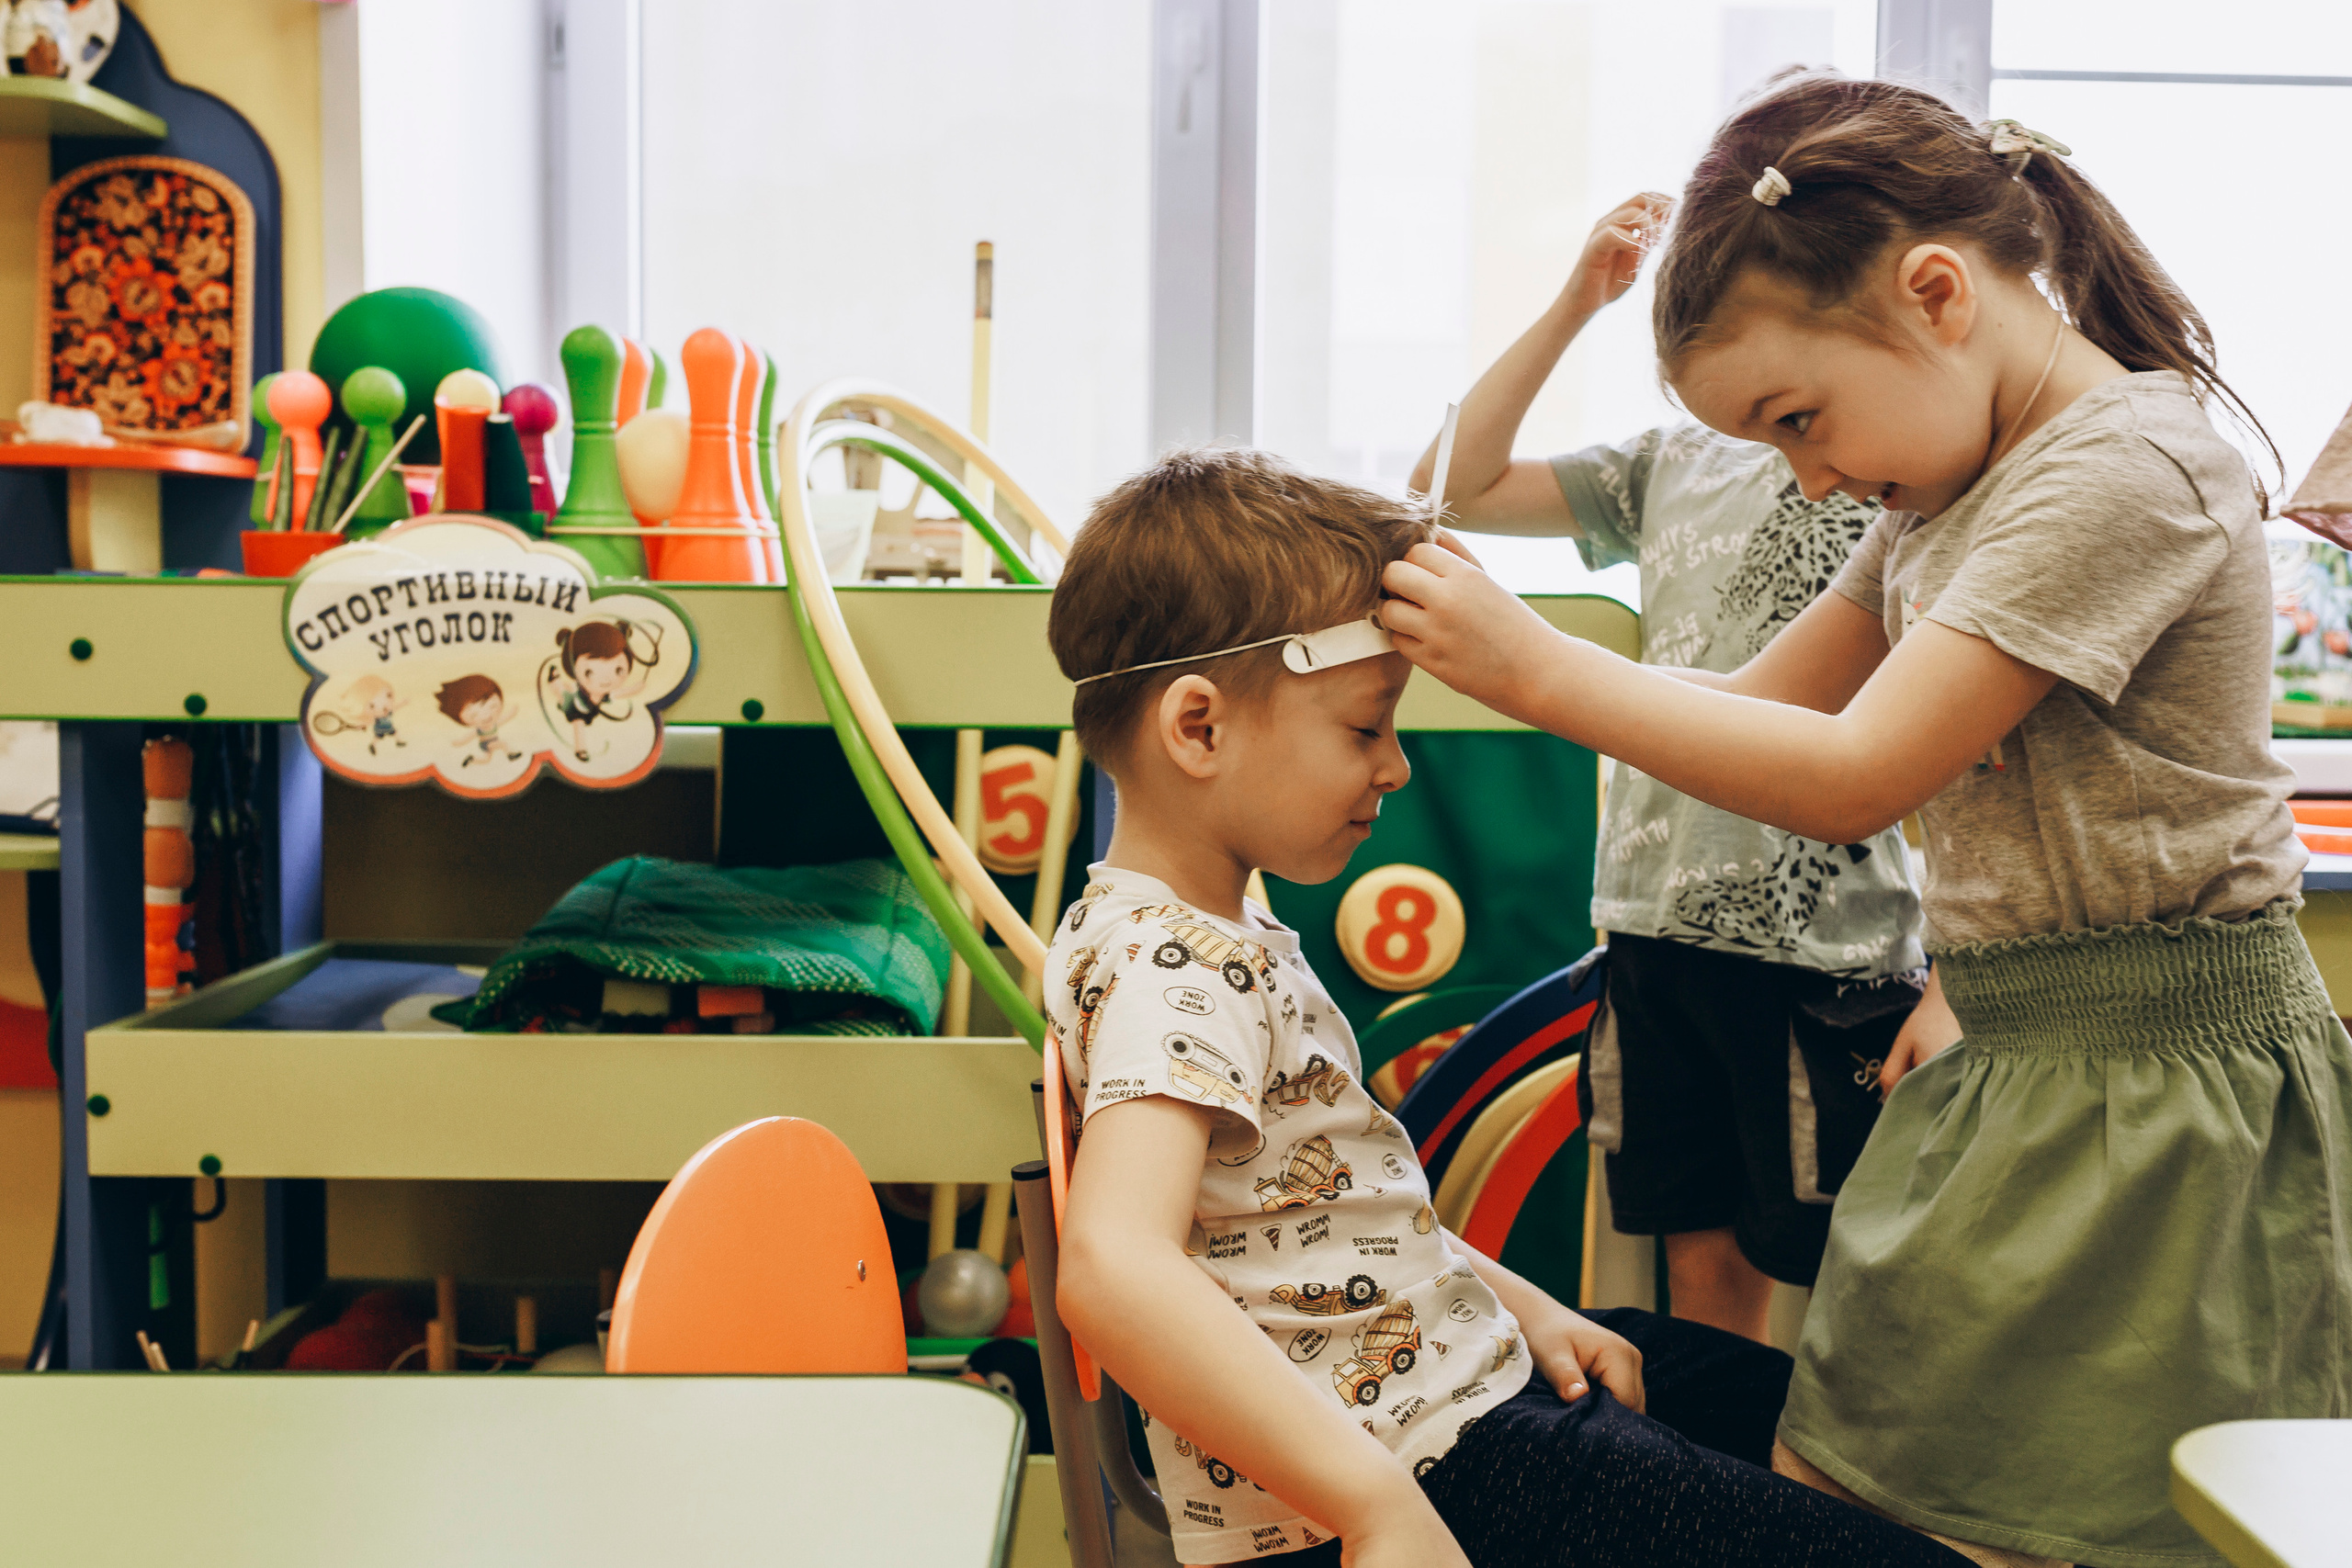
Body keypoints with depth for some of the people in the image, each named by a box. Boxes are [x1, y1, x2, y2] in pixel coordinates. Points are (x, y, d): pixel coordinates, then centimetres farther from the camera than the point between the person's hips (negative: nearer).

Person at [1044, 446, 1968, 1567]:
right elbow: (1113, 1268, -40)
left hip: (1454, 1359, 11)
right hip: (1418, 1456, -11)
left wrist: (1519, 1307, 12)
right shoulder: (1166, 972, -23)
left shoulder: (1223, 933, 10)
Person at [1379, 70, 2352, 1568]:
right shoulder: (1959, 495, 12)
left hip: (2151, 1084, -9)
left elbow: (1855, 778, -22)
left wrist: (1541, 668, -19)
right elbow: (1765, 702, 13)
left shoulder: (2128, 468, -17)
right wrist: (1488, 641, 0)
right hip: (2023, 1057, 9)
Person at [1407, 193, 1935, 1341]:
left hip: (1835, 947, -5)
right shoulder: (1679, 463, 11)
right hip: (1661, 932, 5)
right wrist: (1575, 304, 6)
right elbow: (1455, 486, 12)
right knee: (1704, 1267, 15)